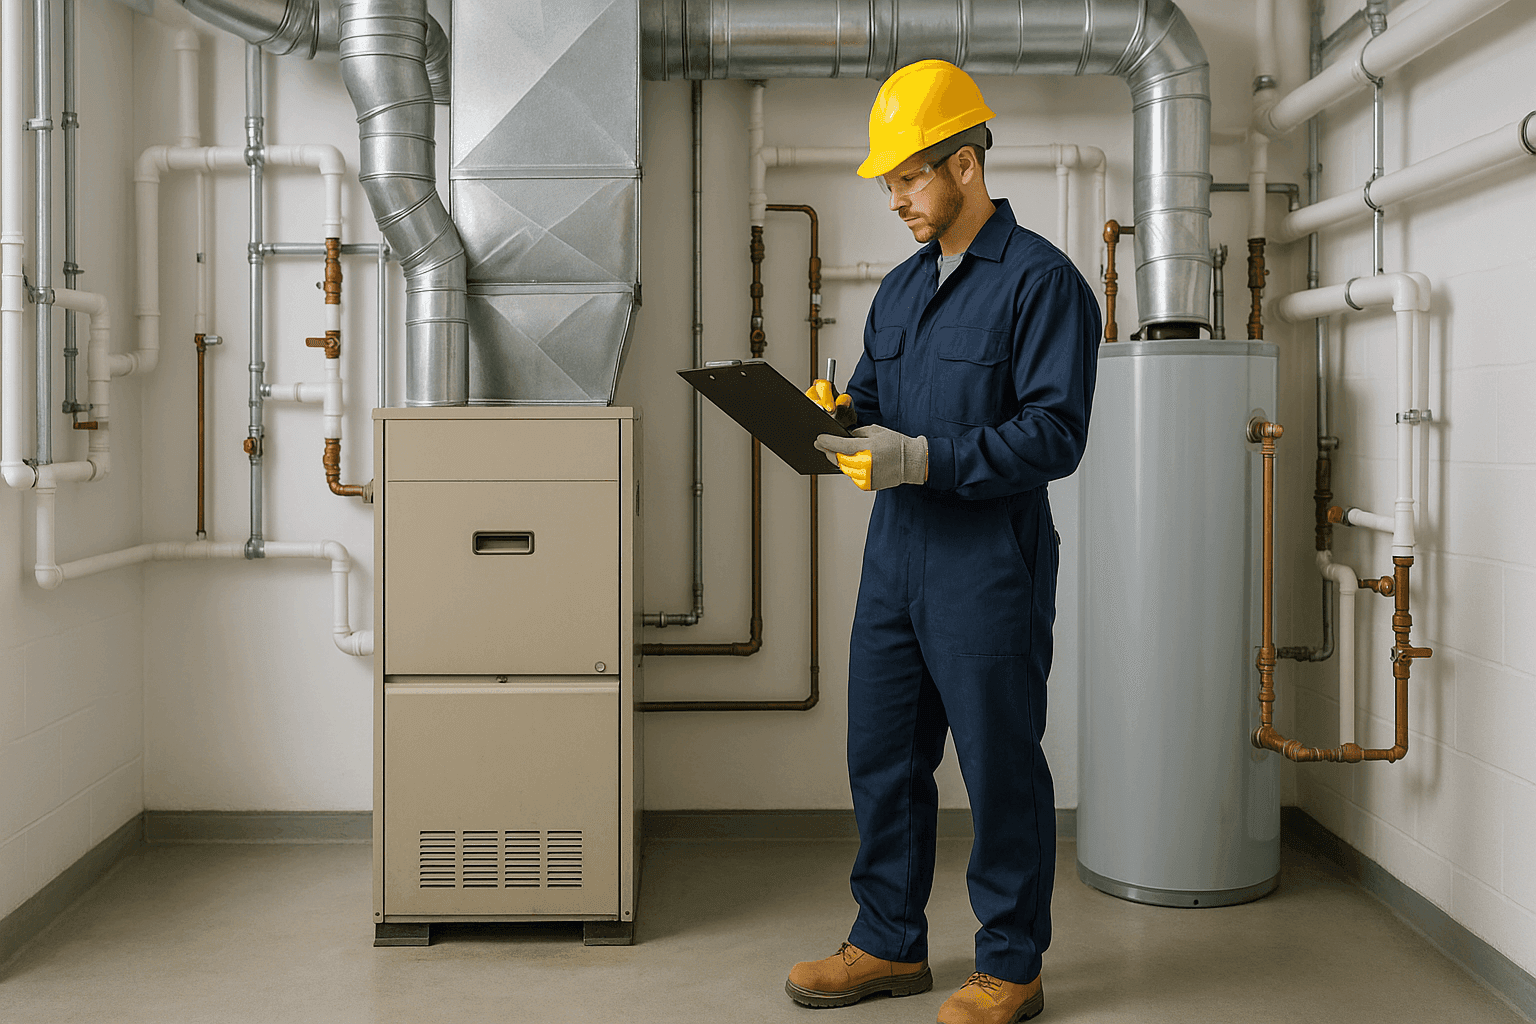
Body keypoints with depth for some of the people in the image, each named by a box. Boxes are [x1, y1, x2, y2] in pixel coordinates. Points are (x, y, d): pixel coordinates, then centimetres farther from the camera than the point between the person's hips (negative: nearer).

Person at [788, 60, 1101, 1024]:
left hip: (989, 573, -8)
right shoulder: (902, 287, 16)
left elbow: (1055, 434, -17)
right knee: (883, 759, 14)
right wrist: (843, 412, -2)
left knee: (1001, 771, 3)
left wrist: (923, 460, -24)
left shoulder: (1041, 281, -9)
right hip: (895, 562, 8)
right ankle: (890, 944, 30)